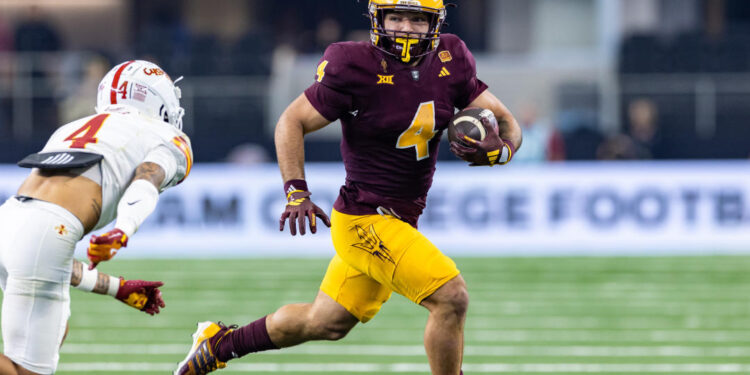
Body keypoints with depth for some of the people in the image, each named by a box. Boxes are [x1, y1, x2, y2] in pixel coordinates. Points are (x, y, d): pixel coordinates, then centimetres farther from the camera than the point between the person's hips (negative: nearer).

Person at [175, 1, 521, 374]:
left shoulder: (450, 61, -1)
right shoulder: (357, 68, -17)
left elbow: (506, 122, 3)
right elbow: (292, 122, -10)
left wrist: (499, 149, -21)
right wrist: (295, 192, -22)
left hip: (399, 221, 7)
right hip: (366, 221, -7)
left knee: (326, 323, 21)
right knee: (451, 298, -18)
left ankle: (221, 342, 41)